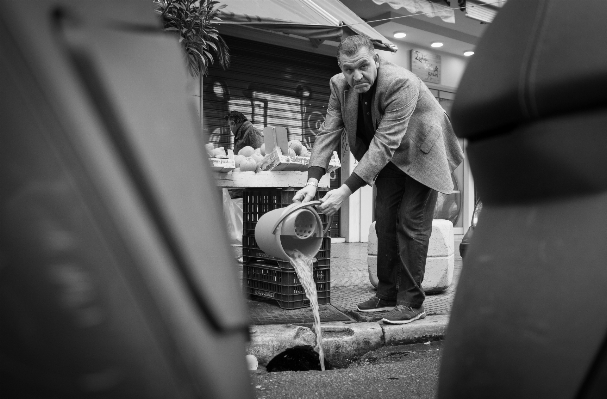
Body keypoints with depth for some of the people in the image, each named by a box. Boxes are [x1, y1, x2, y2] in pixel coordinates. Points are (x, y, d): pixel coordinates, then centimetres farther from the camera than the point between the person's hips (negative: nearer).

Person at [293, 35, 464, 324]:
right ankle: (387, 294, 18)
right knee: (385, 222, 6)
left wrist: (346, 190, -41)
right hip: (390, 158, 7)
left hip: (422, 153, -6)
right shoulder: (339, 85, -12)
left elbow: (385, 142, -38)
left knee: (411, 224, -9)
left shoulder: (401, 83, -34)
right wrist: (313, 181, -27)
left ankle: (412, 302, -1)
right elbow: (328, 132, -13)